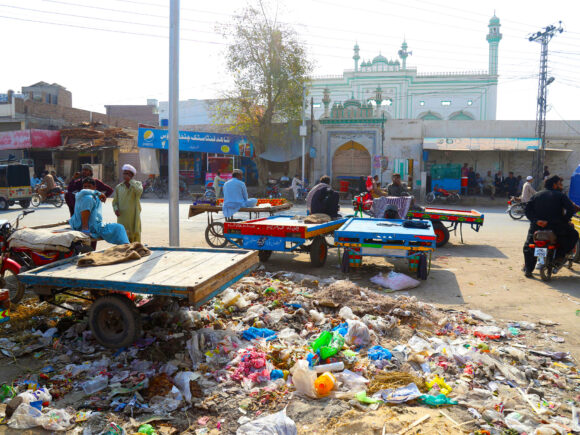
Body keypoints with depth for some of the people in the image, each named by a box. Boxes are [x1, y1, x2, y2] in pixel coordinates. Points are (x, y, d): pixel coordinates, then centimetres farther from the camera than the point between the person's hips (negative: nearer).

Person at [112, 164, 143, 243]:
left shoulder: (137, 184, 4)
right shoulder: (118, 187, 11)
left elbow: (139, 191, -19)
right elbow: (115, 201, 14)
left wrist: (130, 180, -16)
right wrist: (116, 209, -6)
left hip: (134, 216, -2)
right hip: (122, 216, 2)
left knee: (135, 235, 1)